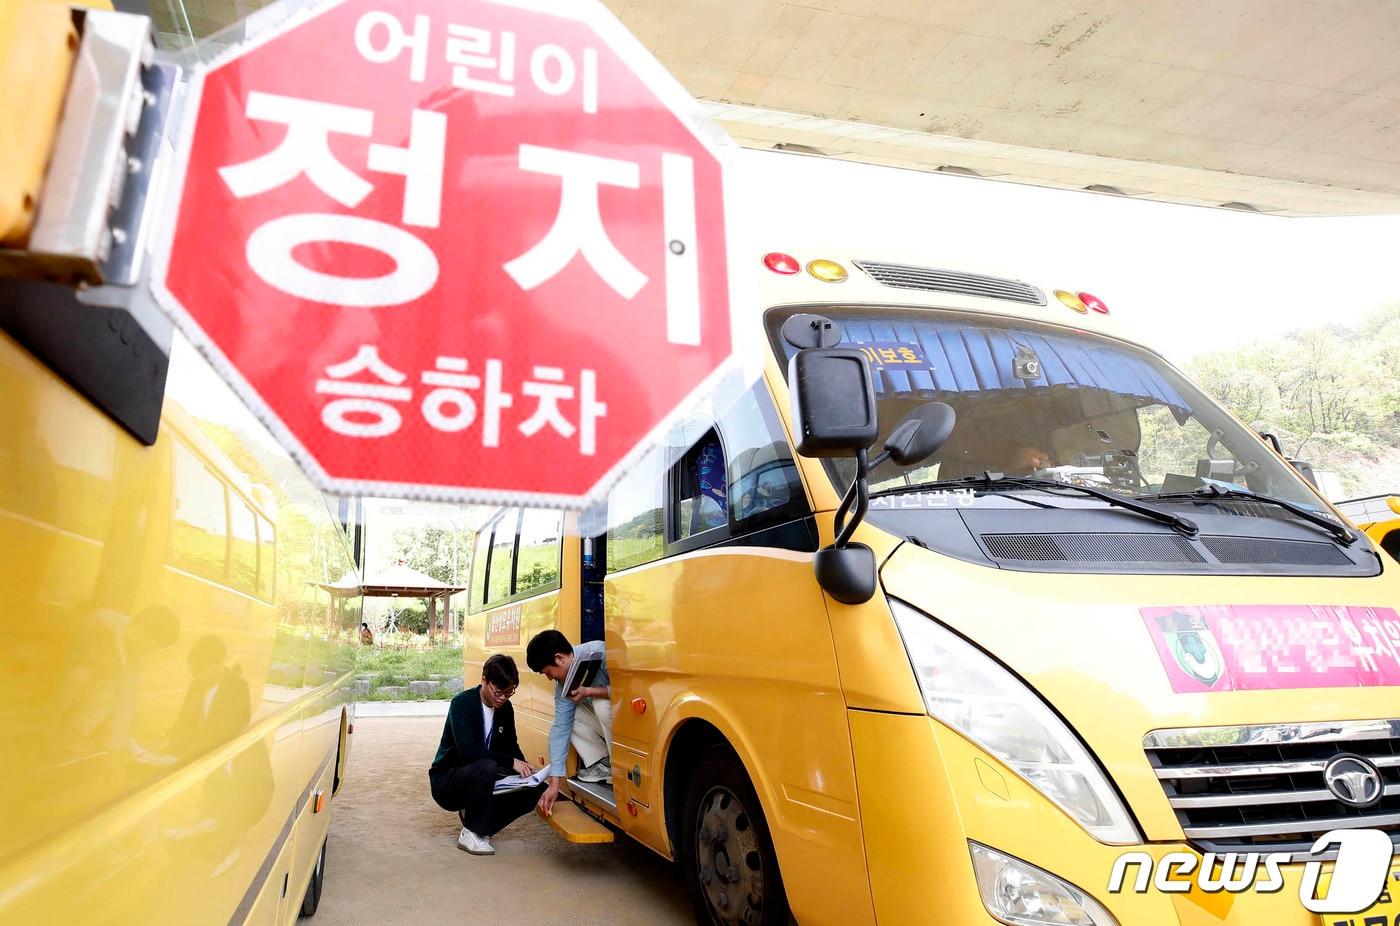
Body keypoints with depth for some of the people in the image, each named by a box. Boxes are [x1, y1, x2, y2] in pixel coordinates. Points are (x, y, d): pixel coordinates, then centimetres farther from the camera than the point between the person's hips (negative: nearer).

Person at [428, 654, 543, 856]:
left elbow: (511, 745, 10)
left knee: (532, 790, -15)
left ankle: (472, 815, 5)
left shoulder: (505, 708, 0)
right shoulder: (462, 704, -20)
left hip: (479, 778, 6)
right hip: (446, 781, -6)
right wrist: (511, 762, -34)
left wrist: (523, 767, -12)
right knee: (486, 767, -37)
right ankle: (471, 834, -17)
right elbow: (467, 750, -32)